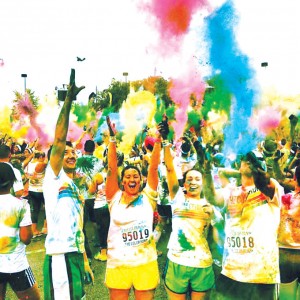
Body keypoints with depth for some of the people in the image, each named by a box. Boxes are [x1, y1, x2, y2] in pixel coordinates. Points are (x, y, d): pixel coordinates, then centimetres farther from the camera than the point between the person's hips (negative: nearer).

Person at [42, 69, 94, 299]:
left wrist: (85, 261, 18)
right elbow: (59, 140, -17)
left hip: (76, 256, 8)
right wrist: (68, 99, -21)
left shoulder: (76, 189, 17)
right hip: (60, 257, -8)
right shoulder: (53, 178, -4)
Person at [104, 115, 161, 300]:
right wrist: (113, 139, -14)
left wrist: (158, 141, -13)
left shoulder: (148, 197, 3)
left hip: (146, 264, 0)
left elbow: (154, 168, -6)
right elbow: (112, 169, -7)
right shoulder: (115, 198, 2)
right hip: (118, 265, 0)